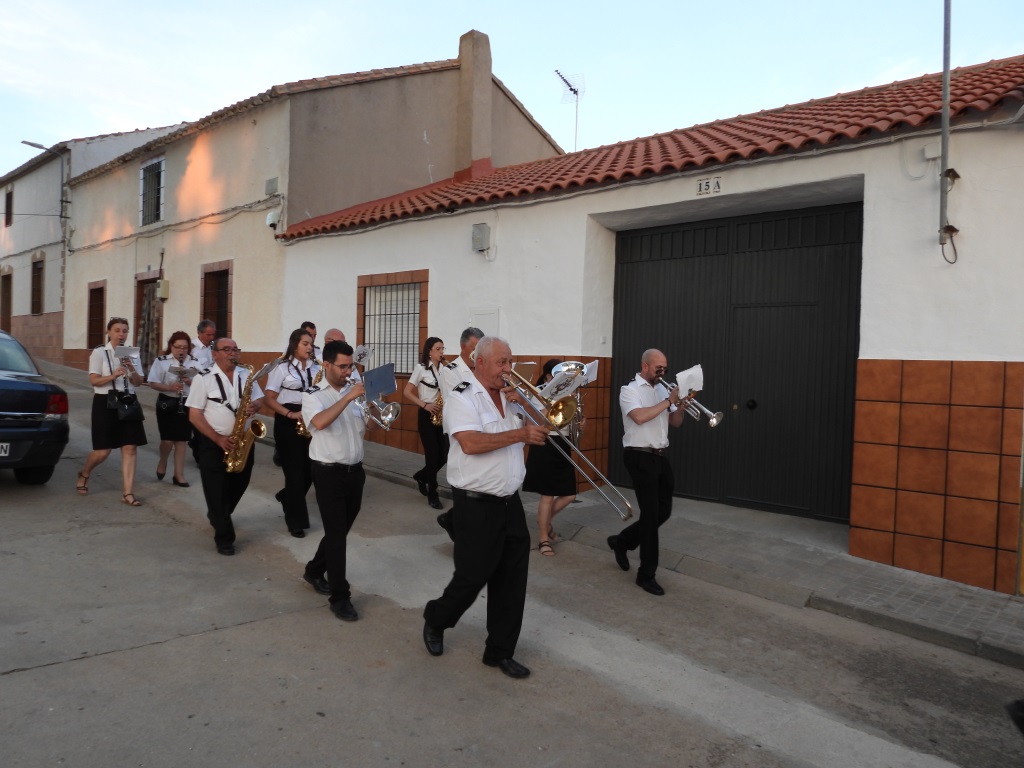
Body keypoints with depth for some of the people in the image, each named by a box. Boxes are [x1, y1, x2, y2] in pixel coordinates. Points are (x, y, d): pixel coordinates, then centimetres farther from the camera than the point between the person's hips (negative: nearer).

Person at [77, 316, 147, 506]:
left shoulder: (132, 353, 9)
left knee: (130, 448, -3)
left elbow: (139, 383, 5)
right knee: (103, 451, 0)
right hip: (106, 402, -4)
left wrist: (132, 370, -14)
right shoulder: (99, 352, -3)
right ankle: (83, 475, 33)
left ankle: (127, 493, 0)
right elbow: (94, 380, -11)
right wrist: (113, 375, -27)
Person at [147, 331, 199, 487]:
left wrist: (191, 381, -17)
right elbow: (153, 384, -7)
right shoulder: (161, 361, -4)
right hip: (167, 404, -2)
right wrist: (170, 387, -23)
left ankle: (178, 474, 14)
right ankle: (162, 462, 27)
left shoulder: (194, 363, 3)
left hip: (187, 405, 2)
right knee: (168, 439, -5)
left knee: (182, 440, 5)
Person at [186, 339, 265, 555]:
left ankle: (217, 517, 42)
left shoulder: (247, 375, 5)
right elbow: (194, 416, -9)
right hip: (213, 444, -4)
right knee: (217, 492, -2)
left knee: (238, 487, 16)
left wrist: (254, 406, -15)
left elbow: (259, 398, 11)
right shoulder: (203, 379, -7)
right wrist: (218, 439, -19)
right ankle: (224, 537, 8)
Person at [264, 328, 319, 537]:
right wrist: (291, 414, -18)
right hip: (288, 423, -5)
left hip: (311, 422, 5)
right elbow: (269, 399, -7)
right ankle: (296, 521, 8)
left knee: (310, 470, 5)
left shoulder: (316, 369, 9)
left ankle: (287, 497, 37)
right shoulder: (282, 368, -4)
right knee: (295, 471, -4)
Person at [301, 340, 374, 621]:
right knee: (337, 533, -4)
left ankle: (314, 570, 40)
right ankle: (340, 597, 5)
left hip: (355, 471, 6)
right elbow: (320, 422, -28)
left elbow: (366, 428, 9)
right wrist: (348, 397, -27)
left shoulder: (355, 391, 5)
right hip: (329, 473, -5)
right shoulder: (313, 395, -8)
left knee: (341, 530, 18)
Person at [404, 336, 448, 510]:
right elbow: (407, 393, -6)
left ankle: (422, 476, 29)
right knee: (433, 454, -6)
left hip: (443, 415, 5)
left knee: (444, 454, 1)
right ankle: (432, 494, 7)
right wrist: (425, 405, -16)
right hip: (427, 415, -5)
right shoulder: (421, 368, -4)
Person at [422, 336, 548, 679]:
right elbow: (470, 443, -26)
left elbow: (528, 430, 17)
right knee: (473, 576, 3)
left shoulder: (509, 396, 11)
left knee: (511, 581, 10)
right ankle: (436, 620, 32)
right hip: (477, 505, -7)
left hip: (510, 502, 7)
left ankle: (500, 651, 24)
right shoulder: (462, 397, -12)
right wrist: (519, 434, -25)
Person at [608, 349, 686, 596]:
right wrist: (668, 401, -19)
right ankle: (646, 574, 7)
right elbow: (639, 417, -26)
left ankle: (622, 541, 32)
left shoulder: (662, 389, 12)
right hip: (641, 457, -8)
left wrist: (682, 406, -5)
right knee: (651, 514, -5)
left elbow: (675, 422, 15)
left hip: (660, 456, 8)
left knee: (663, 511, 12)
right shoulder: (629, 390, -9)